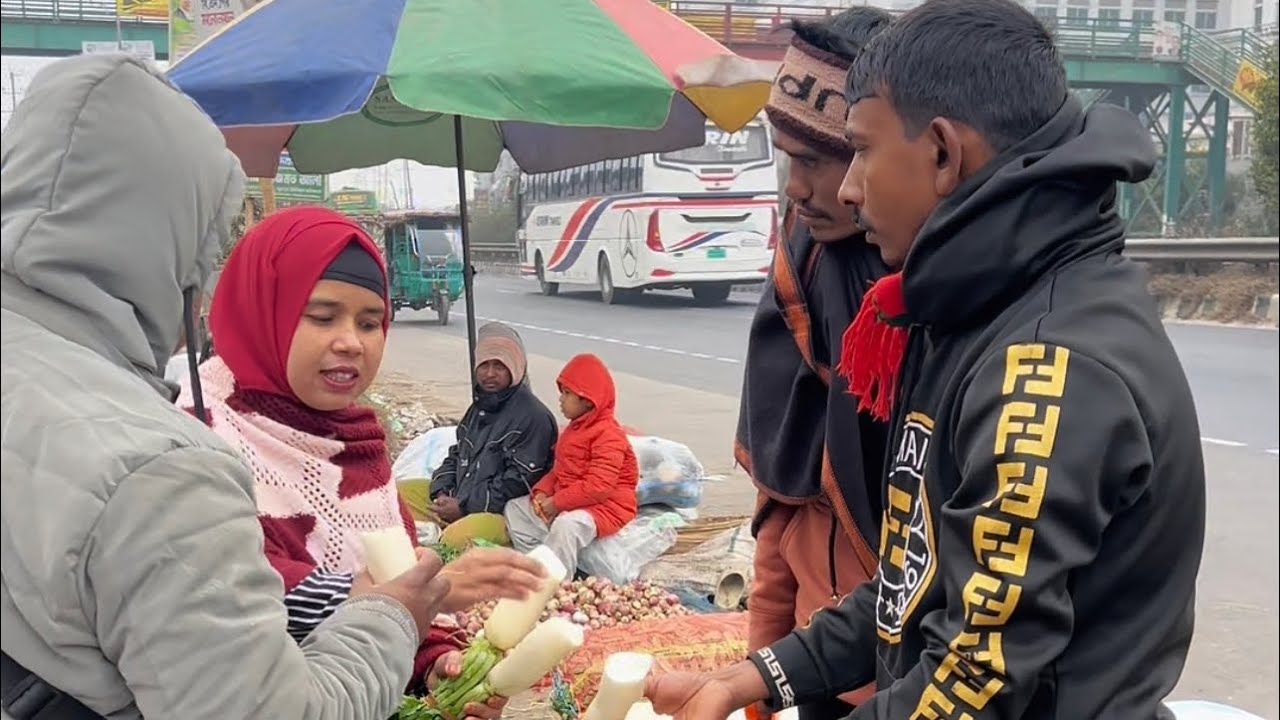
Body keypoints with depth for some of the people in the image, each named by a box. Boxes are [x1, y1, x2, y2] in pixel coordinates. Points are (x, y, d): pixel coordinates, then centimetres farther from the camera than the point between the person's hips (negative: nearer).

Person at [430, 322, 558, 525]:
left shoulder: (533, 417, -12)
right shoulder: (479, 408, 19)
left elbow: (519, 482, -16)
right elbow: (456, 456, 24)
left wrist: (464, 507, -16)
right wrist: (442, 493, 3)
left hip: (500, 514, -9)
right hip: (456, 503, 9)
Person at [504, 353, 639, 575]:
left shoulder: (608, 436, -19)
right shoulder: (574, 429, 14)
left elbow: (598, 486, -27)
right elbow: (558, 470, 17)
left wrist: (556, 503, -23)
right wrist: (542, 492, -3)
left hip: (605, 506, -10)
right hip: (567, 502, 10)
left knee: (567, 524, -41)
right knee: (514, 509, 9)